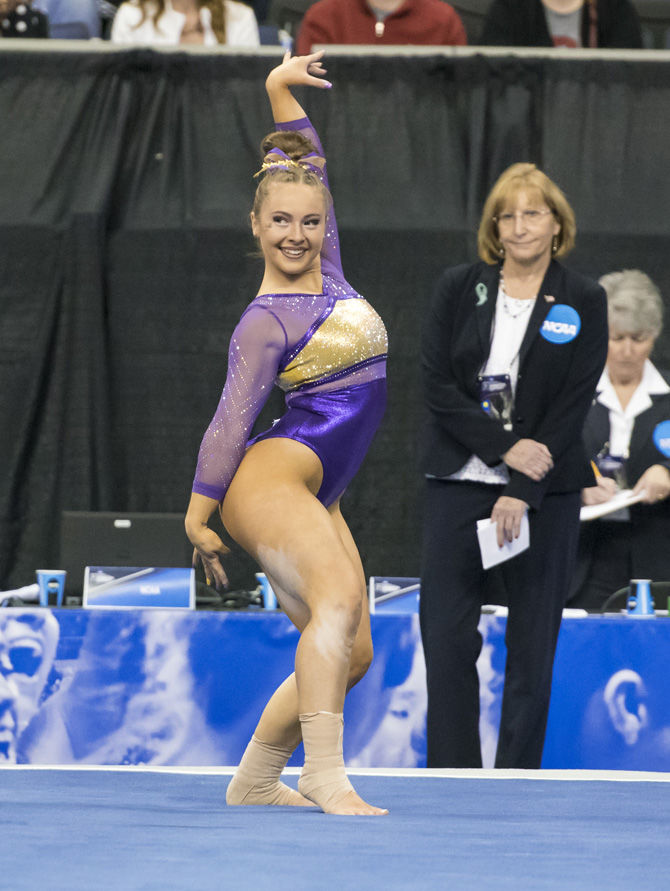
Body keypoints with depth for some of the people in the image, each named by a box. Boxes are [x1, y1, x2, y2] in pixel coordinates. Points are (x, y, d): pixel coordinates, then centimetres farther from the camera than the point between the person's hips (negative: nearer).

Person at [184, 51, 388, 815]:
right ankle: (325, 778, -38)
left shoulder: (326, 269, 10)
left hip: (316, 495, 9)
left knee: (349, 653, 4)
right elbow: (230, 421, -13)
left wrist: (282, 90, 18)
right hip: (269, 480, -9)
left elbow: (309, 162, 21)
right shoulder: (265, 322, -11)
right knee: (337, 598, -30)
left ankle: (254, 778, 14)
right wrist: (198, 518, -13)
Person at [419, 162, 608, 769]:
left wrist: (522, 489, -13)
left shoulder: (583, 303, 2)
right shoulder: (458, 290, 6)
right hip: (459, 484, 1)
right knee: (447, 638, -5)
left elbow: (574, 405, -4)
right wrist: (505, 446, -13)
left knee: (533, 644, 1)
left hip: (543, 492, -1)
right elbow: (437, 386, -2)